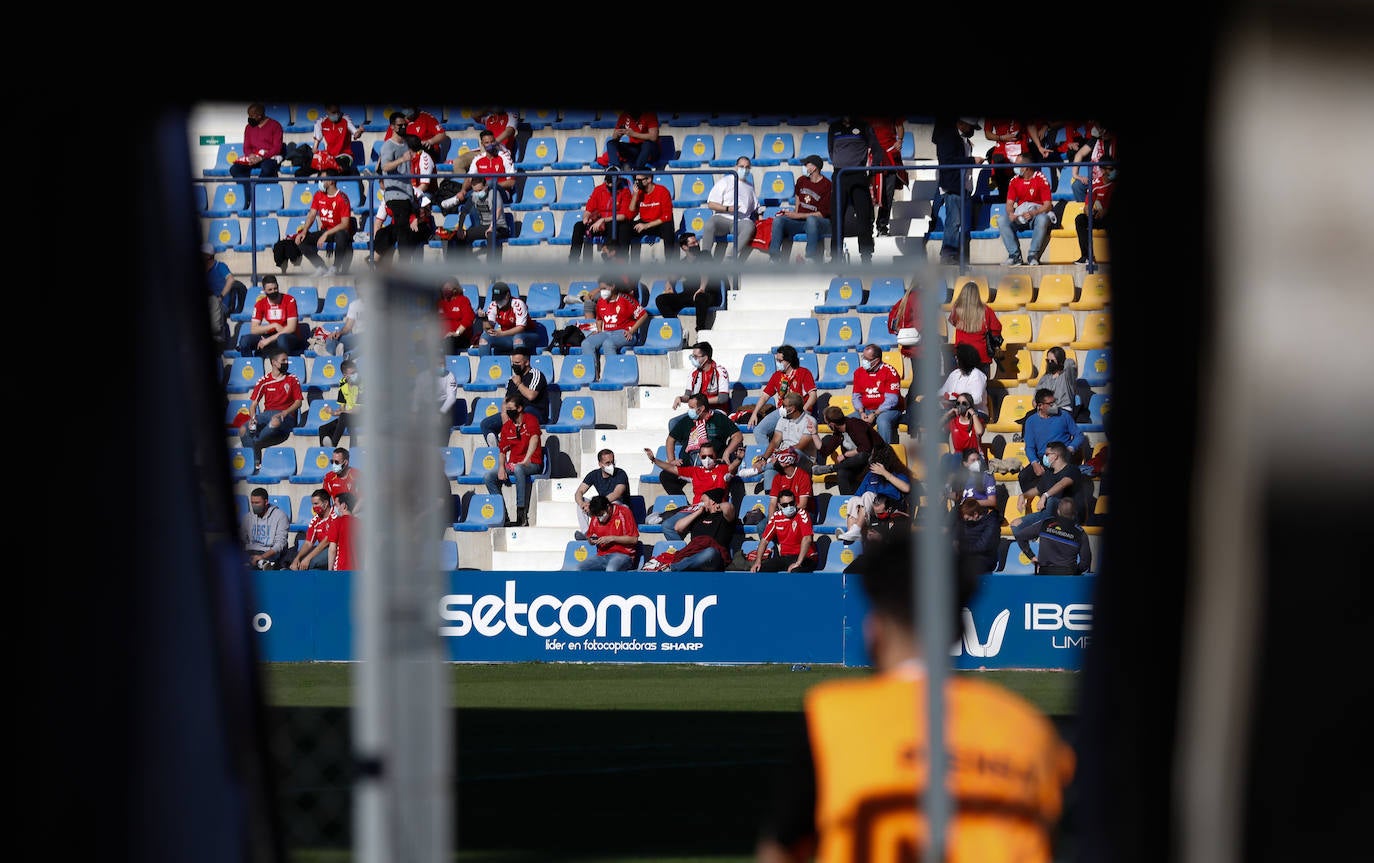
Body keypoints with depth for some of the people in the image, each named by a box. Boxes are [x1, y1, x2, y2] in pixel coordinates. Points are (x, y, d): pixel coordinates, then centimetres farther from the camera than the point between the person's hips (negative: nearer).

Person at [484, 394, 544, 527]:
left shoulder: (530, 420, -6)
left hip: (533, 464, -6)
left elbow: (534, 439, -23)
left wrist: (526, 460, -36)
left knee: (518, 469, -39)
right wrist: (501, 467, -10)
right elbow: (502, 451, 10)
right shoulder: (506, 426, 10)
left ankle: (522, 515, -39)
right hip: (512, 464, 6)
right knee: (490, 475, -13)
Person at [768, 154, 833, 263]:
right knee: (778, 220, -19)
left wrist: (798, 216, -14)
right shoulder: (801, 181, 10)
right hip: (800, 221, 6)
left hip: (821, 222, -6)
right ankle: (774, 255, -27)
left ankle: (811, 259, -46)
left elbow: (821, 214, -14)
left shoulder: (826, 186, -12)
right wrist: (795, 214, 16)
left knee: (811, 220, -42)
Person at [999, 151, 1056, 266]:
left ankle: (1033, 256, -29)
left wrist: (1033, 213, -29)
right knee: (1002, 222, -23)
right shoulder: (1015, 181, 5)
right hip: (1020, 216, 4)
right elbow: (1010, 203, 4)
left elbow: (1047, 205, -12)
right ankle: (1015, 255, -21)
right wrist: (1011, 213, -20)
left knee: (1042, 220, -39)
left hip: (1038, 213, -4)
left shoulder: (1041, 179, -8)